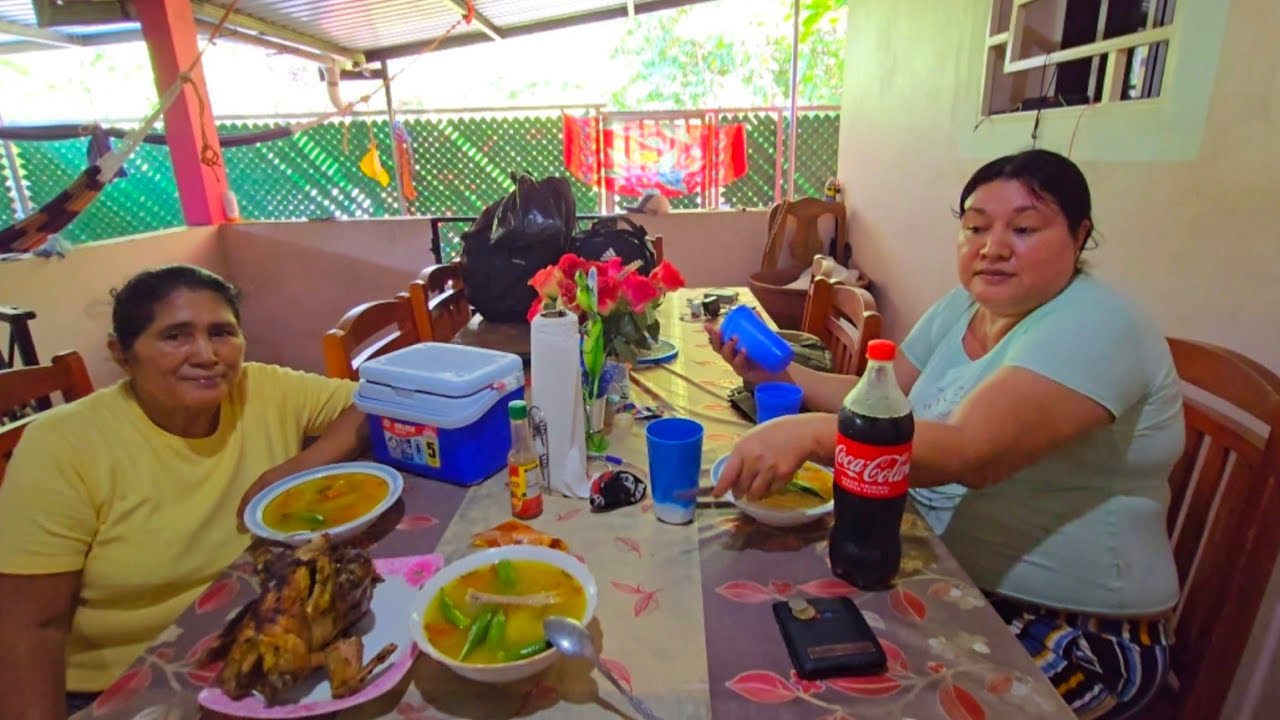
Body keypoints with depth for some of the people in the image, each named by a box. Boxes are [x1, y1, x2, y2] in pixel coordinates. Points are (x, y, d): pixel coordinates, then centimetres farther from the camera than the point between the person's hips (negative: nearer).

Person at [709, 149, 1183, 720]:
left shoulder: (1093, 329, -21)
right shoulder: (962, 306, 2)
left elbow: (972, 451, -36)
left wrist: (811, 433, -48)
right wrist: (783, 376, -9)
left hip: (1078, 629, -6)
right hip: (950, 576, 6)